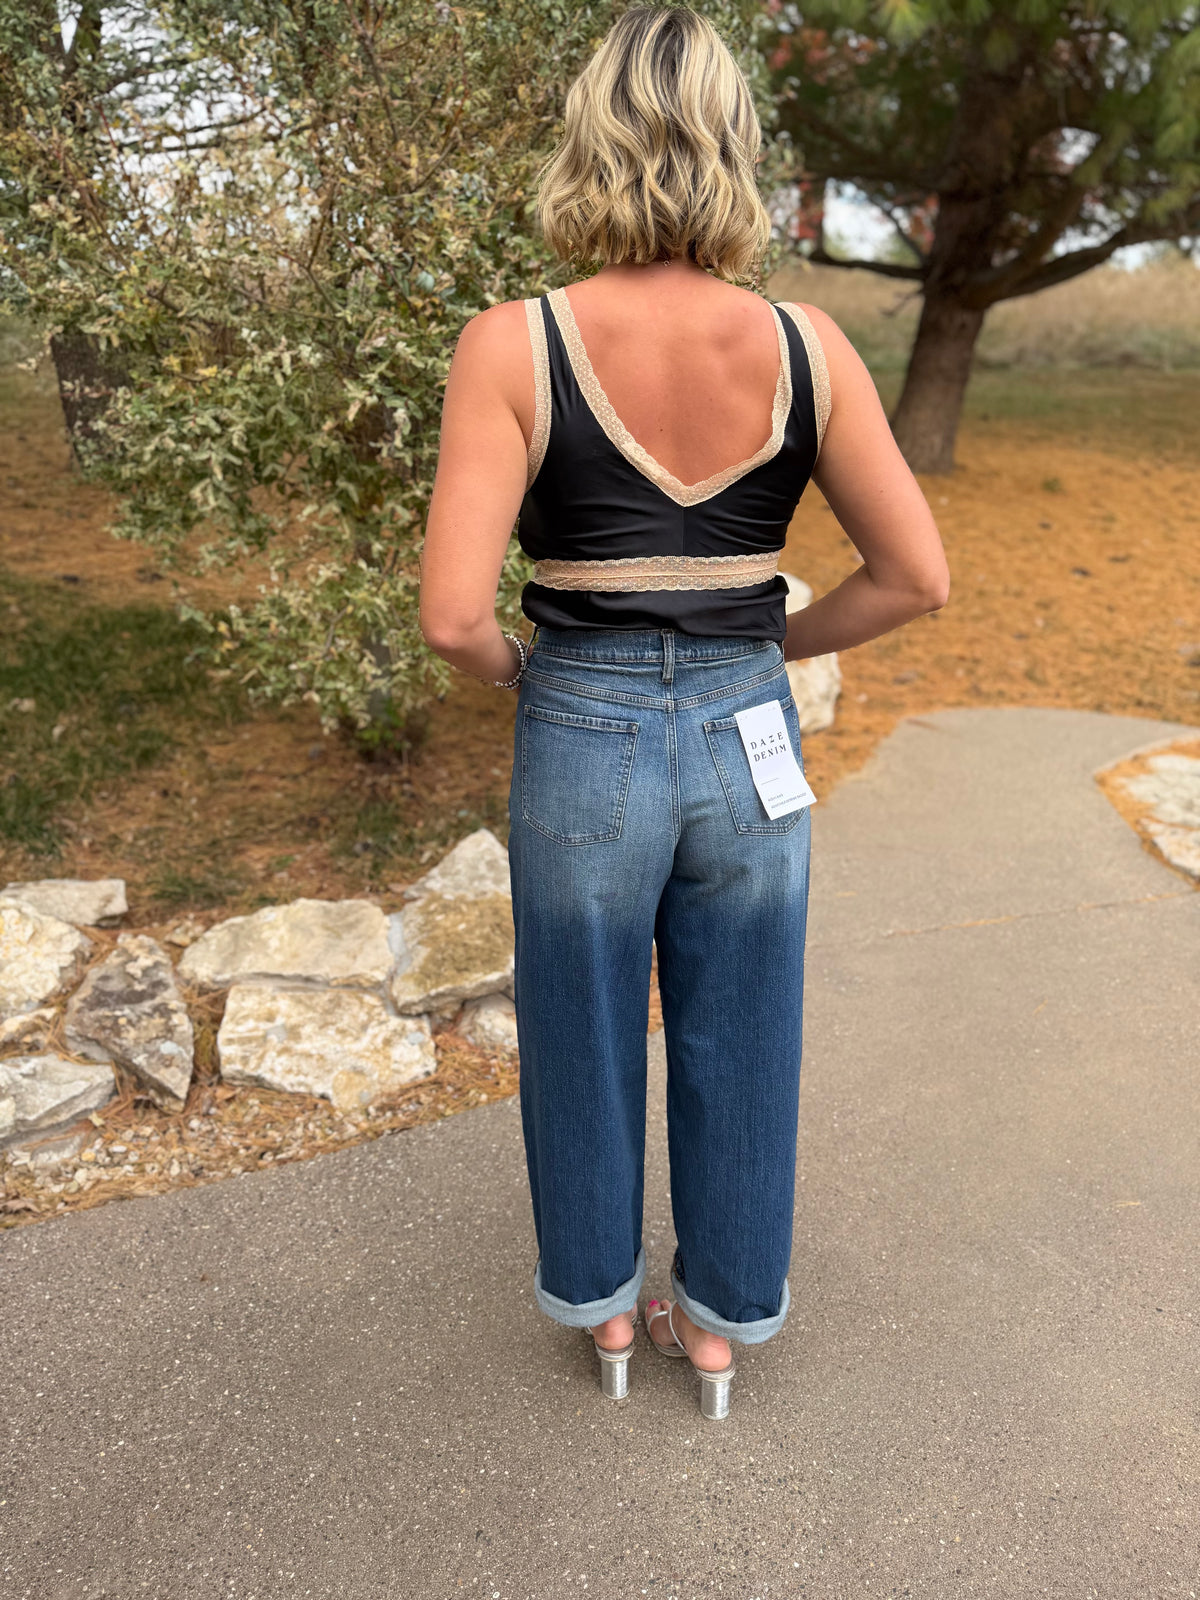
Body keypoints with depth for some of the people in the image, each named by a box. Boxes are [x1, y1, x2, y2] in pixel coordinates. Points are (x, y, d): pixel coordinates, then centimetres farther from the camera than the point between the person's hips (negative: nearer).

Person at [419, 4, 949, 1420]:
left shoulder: (514, 347, -13)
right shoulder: (805, 346, -6)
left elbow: (453, 614, -19)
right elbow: (917, 576, -3)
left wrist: (513, 668, 3)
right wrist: (770, 647, 10)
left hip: (582, 752, -2)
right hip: (749, 748, 2)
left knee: (583, 1047, 21)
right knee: (737, 1051, 21)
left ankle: (599, 1301, 43)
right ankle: (721, 1314, 42)